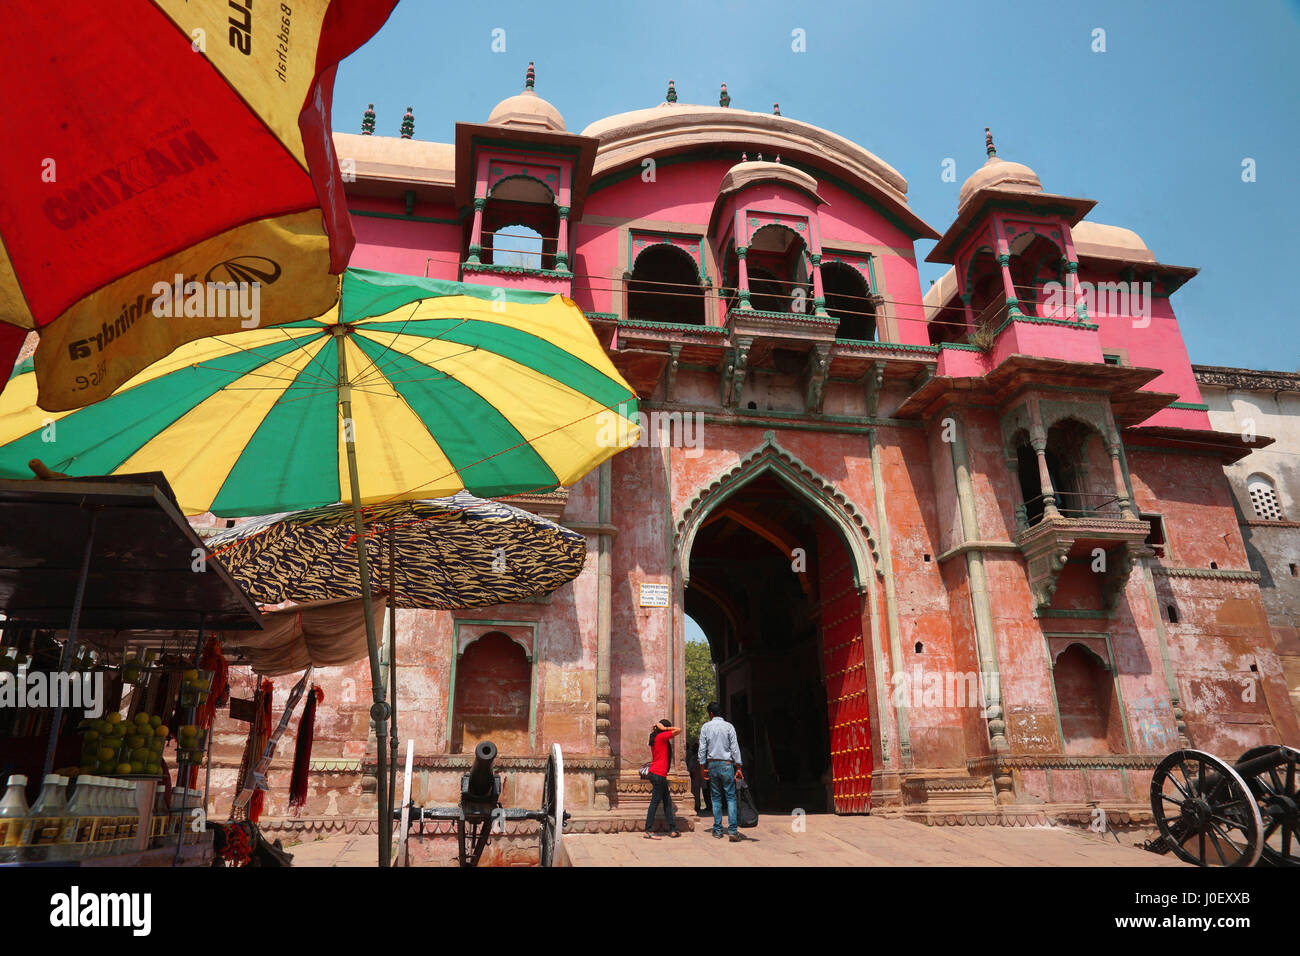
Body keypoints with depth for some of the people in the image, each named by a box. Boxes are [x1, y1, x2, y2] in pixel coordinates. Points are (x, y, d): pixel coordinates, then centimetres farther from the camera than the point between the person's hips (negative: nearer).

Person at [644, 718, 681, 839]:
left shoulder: (655, 738, 13)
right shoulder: (662, 736, -10)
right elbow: (678, 730, -10)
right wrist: (665, 728, -4)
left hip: (654, 773, 10)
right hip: (659, 774, -10)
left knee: (667, 801, 12)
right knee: (655, 802, -5)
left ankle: (672, 830, 16)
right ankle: (648, 831, -3)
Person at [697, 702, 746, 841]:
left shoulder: (706, 727, 2)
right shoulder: (729, 727, -1)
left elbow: (702, 749, 1)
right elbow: (735, 748, -3)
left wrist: (703, 767, 8)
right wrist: (739, 767, -1)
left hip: (712, 764, 2)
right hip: (726, 764, -2)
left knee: (716, 797, 9)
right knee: (731, 797, -1)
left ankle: (717, 830, 9)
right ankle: (732, 830, -11)